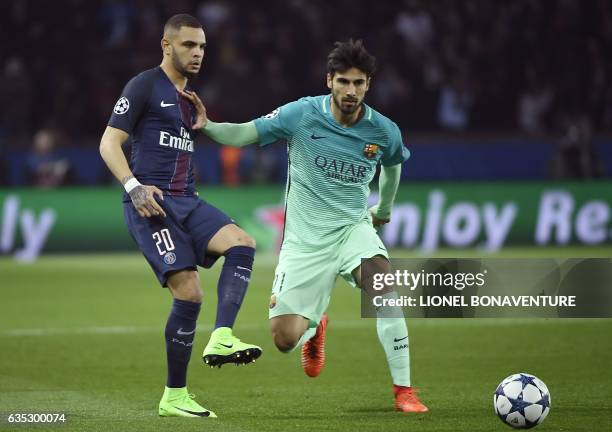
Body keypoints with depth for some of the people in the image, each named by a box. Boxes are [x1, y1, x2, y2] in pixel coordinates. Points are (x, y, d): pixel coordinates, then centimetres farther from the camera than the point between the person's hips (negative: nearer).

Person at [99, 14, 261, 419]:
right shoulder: (144, 86, -2)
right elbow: (109, 143, -7)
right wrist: (134, 186, -20)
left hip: (186, 202, 7)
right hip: (151, 203, -7)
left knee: (242, 243, -20)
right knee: (189, 293, -16)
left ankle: (221, 339, -28)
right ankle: (174, 397, -7)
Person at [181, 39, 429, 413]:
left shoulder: (384, 132, -5)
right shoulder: (302, 115, -12)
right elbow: (242, 134, -6)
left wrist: (384, 209, 30)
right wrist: (206, 125, -24)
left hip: (352, 228, 1)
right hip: (304, 239, -1)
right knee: (285, 339, -8)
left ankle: (404, 390, -21)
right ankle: (315, 329, 34)